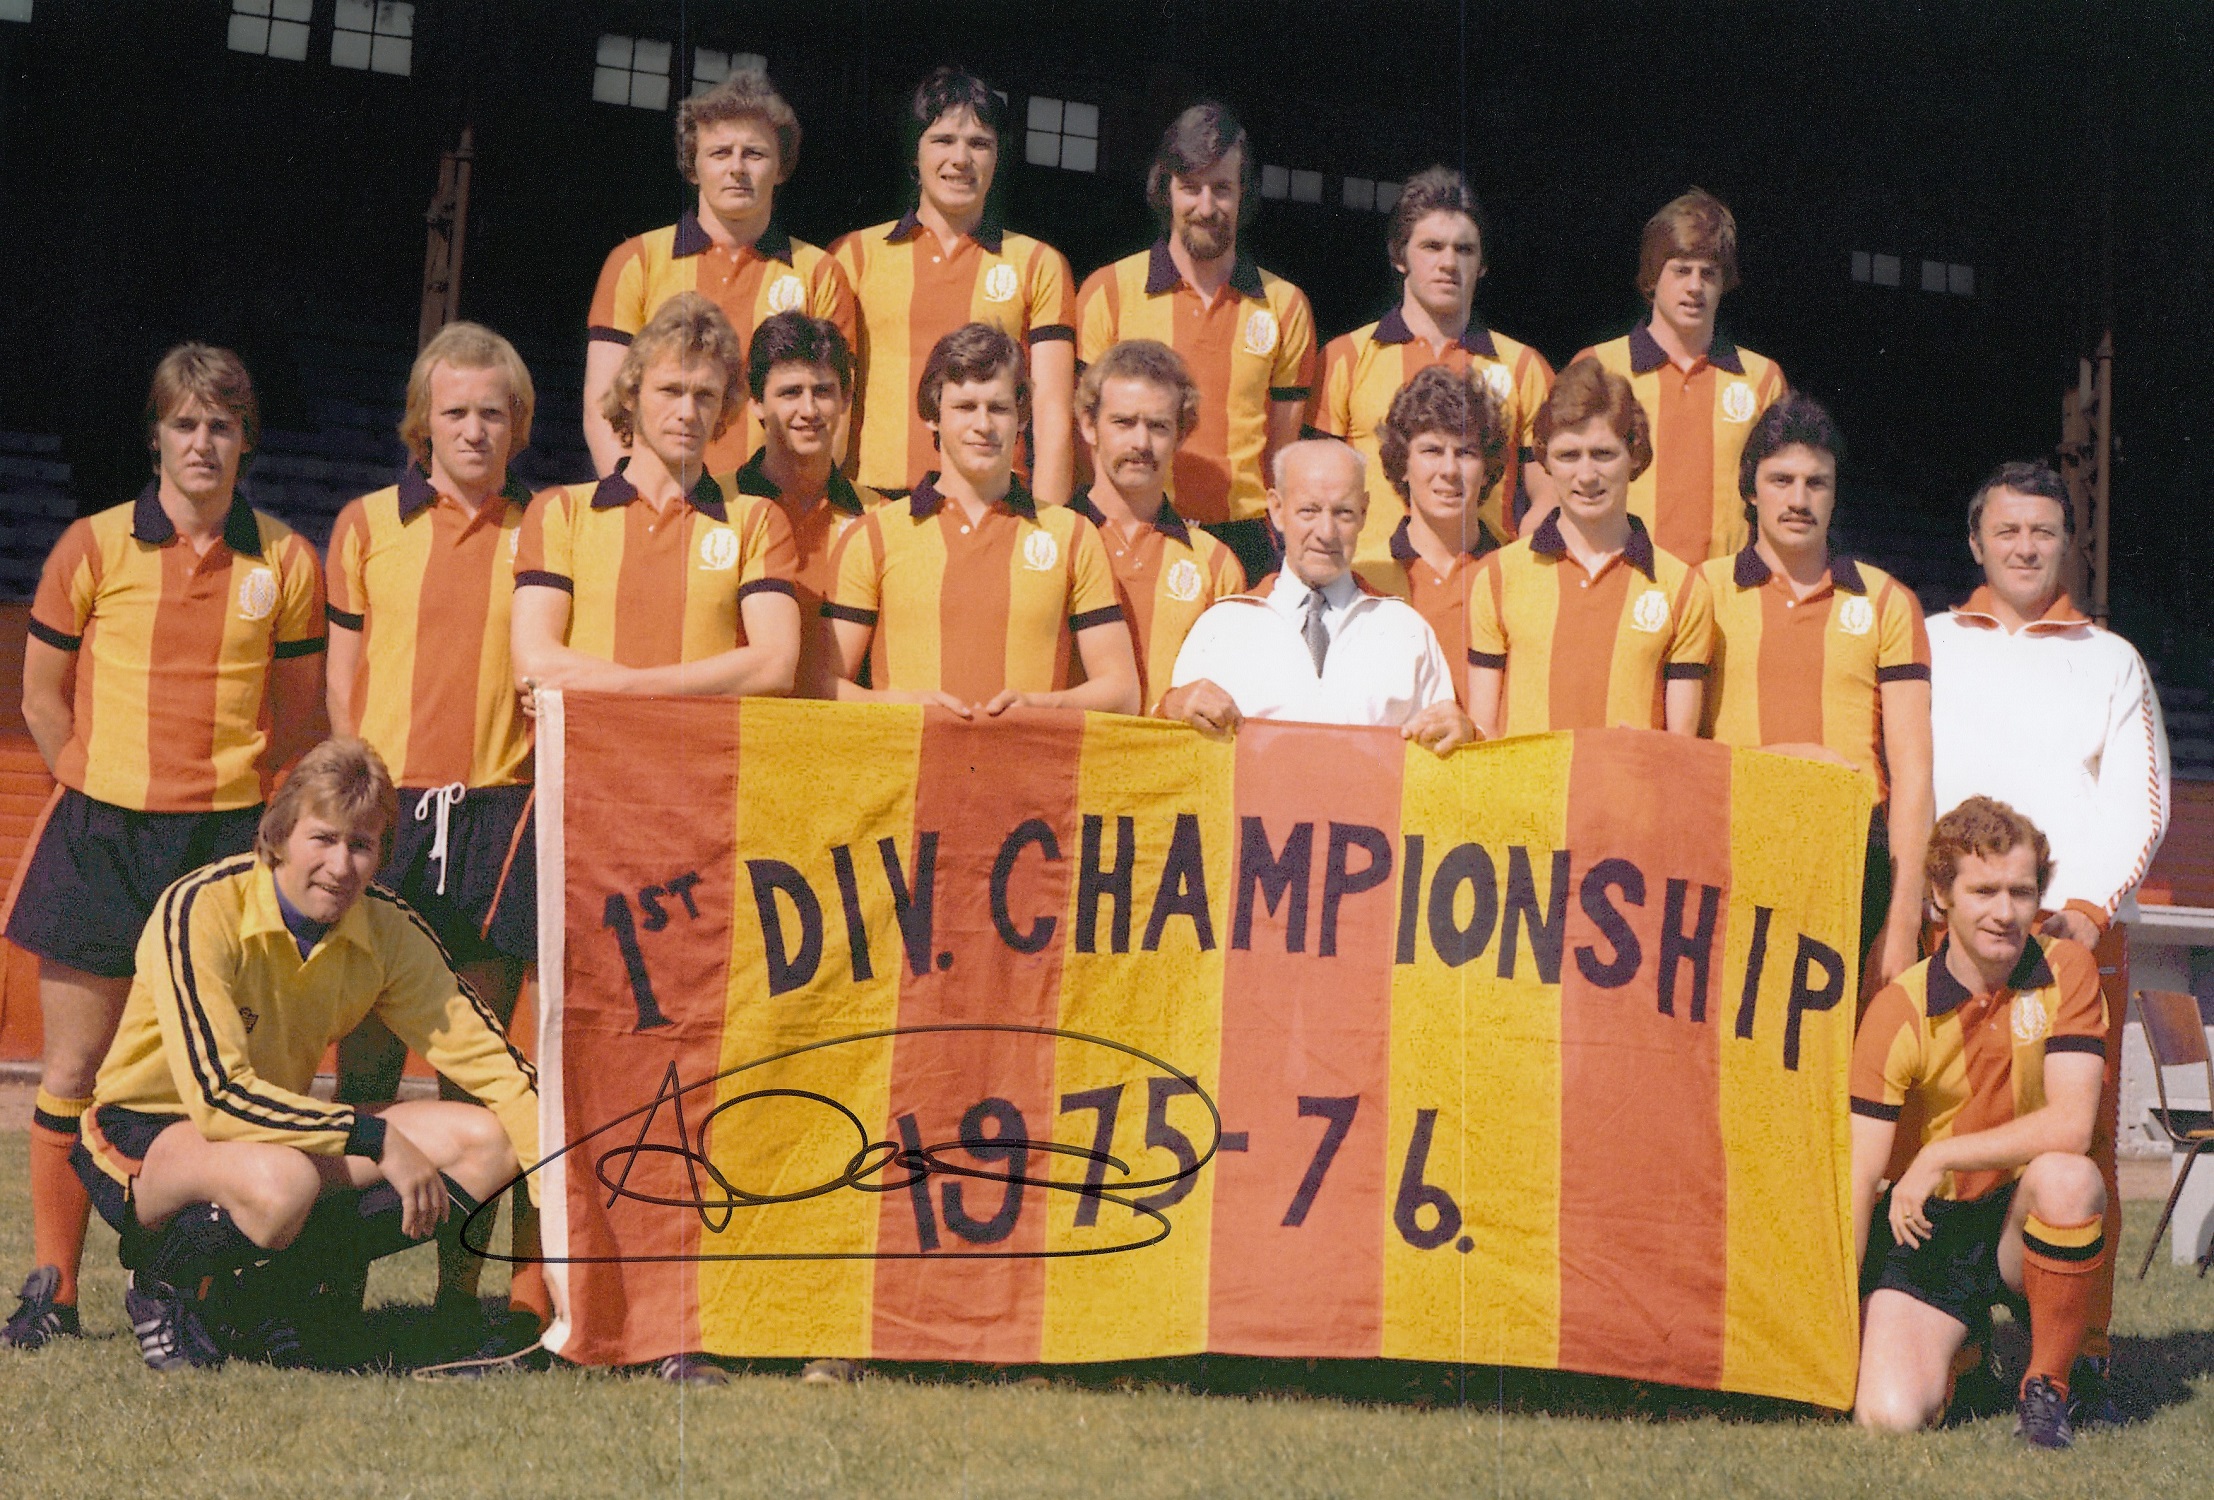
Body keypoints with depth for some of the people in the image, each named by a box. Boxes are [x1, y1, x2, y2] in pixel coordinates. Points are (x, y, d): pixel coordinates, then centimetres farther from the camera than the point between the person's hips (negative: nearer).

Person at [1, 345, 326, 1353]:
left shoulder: (285, 561, 3)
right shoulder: (93, 547, 1)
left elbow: (296, 712, 13)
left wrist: (230, 783, 6)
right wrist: (100, 788, 6)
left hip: (227, 838, 0)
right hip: (102, 836, 0)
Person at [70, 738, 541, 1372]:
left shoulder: (388, 928, -7)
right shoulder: (200, 910, -24)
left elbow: (489, 1058, -5)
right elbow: (216, 1093, -31)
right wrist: (375, 1138, -33)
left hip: (283, 1127, 6)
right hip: (147, 1130, -6)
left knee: (486, 1142, -13)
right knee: (279, 1180, -40)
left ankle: (267, 1295, -5)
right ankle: (163, 1284, -6)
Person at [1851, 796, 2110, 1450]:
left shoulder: (2067, 972, -8)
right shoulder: (1898, 1011, -11)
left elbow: (2070, 1126, -18)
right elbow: (1859, 1178, -12)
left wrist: (1938, 1158, -18)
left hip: (2025, 1220, 0)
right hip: (1926, 1227, 0)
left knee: (2065, 1176, -36)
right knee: (1890, 1415, -22)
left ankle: (2048, 1384, -13)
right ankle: (1959, 1344, 17)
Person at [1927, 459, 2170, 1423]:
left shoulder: (2110, 661, 18)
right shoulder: (1927, 646, 18)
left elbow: (2137, 803, 10)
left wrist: (2086, 908, -6)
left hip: (2079, 930, 0)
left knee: (2080, 1144, -7)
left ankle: (2080, 1354, -5)